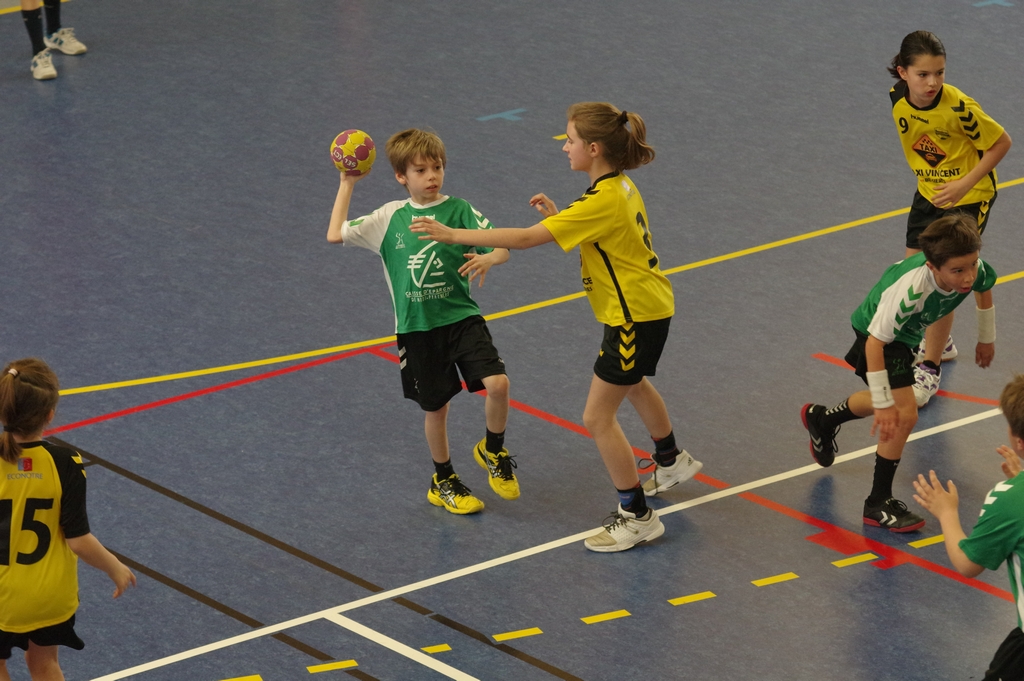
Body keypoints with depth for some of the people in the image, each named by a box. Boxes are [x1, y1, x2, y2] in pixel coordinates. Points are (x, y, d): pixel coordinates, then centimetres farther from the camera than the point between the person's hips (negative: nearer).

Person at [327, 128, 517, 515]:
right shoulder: (389, 218, 2)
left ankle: (493, 451, 10)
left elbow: (503, 246, -8)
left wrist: (489, 258, -31)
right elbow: (335, 235, 1)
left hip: (461, 317, -1)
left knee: (497, 384, -19)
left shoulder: (459, 210, -3)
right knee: (436, 407, 10)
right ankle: (443, 482, 33)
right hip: (416, 328, 1)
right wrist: (347, 185, 4)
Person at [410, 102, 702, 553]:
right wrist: (558, 217, -3)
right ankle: (671, 462, 58)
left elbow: (526, 238, -31)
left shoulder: (601, 202, -29)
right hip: (649, 308, 10)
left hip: (635, 317, -10)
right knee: (632, 384, 35)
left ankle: (637, 517, 5)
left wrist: (452, 235, -29)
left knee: (598, 417, -3)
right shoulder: (621, 187, 0)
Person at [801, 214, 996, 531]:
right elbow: (875, 342, -38)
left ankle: (821, 419, 56)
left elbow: (985, 288, -1)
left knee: (894, 401, 29)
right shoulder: (909, 289, -45)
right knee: (903, 414, -19)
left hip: (907, 332, 8)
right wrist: (884, 405, -33)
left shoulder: (976, 269, -28)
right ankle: (878, 503, -3)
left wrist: (986, 338, 14)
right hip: (875, 334, -8)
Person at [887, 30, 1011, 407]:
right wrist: (926, 172, 12)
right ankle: (939, 342, 39)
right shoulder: (898, 99, -13)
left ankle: (930, 368, 8)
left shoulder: (958, 107, -30)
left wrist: (964, 184, -23)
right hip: (928, 193, 6)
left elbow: (1002, 142, -18)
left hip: (969, 197, -6)